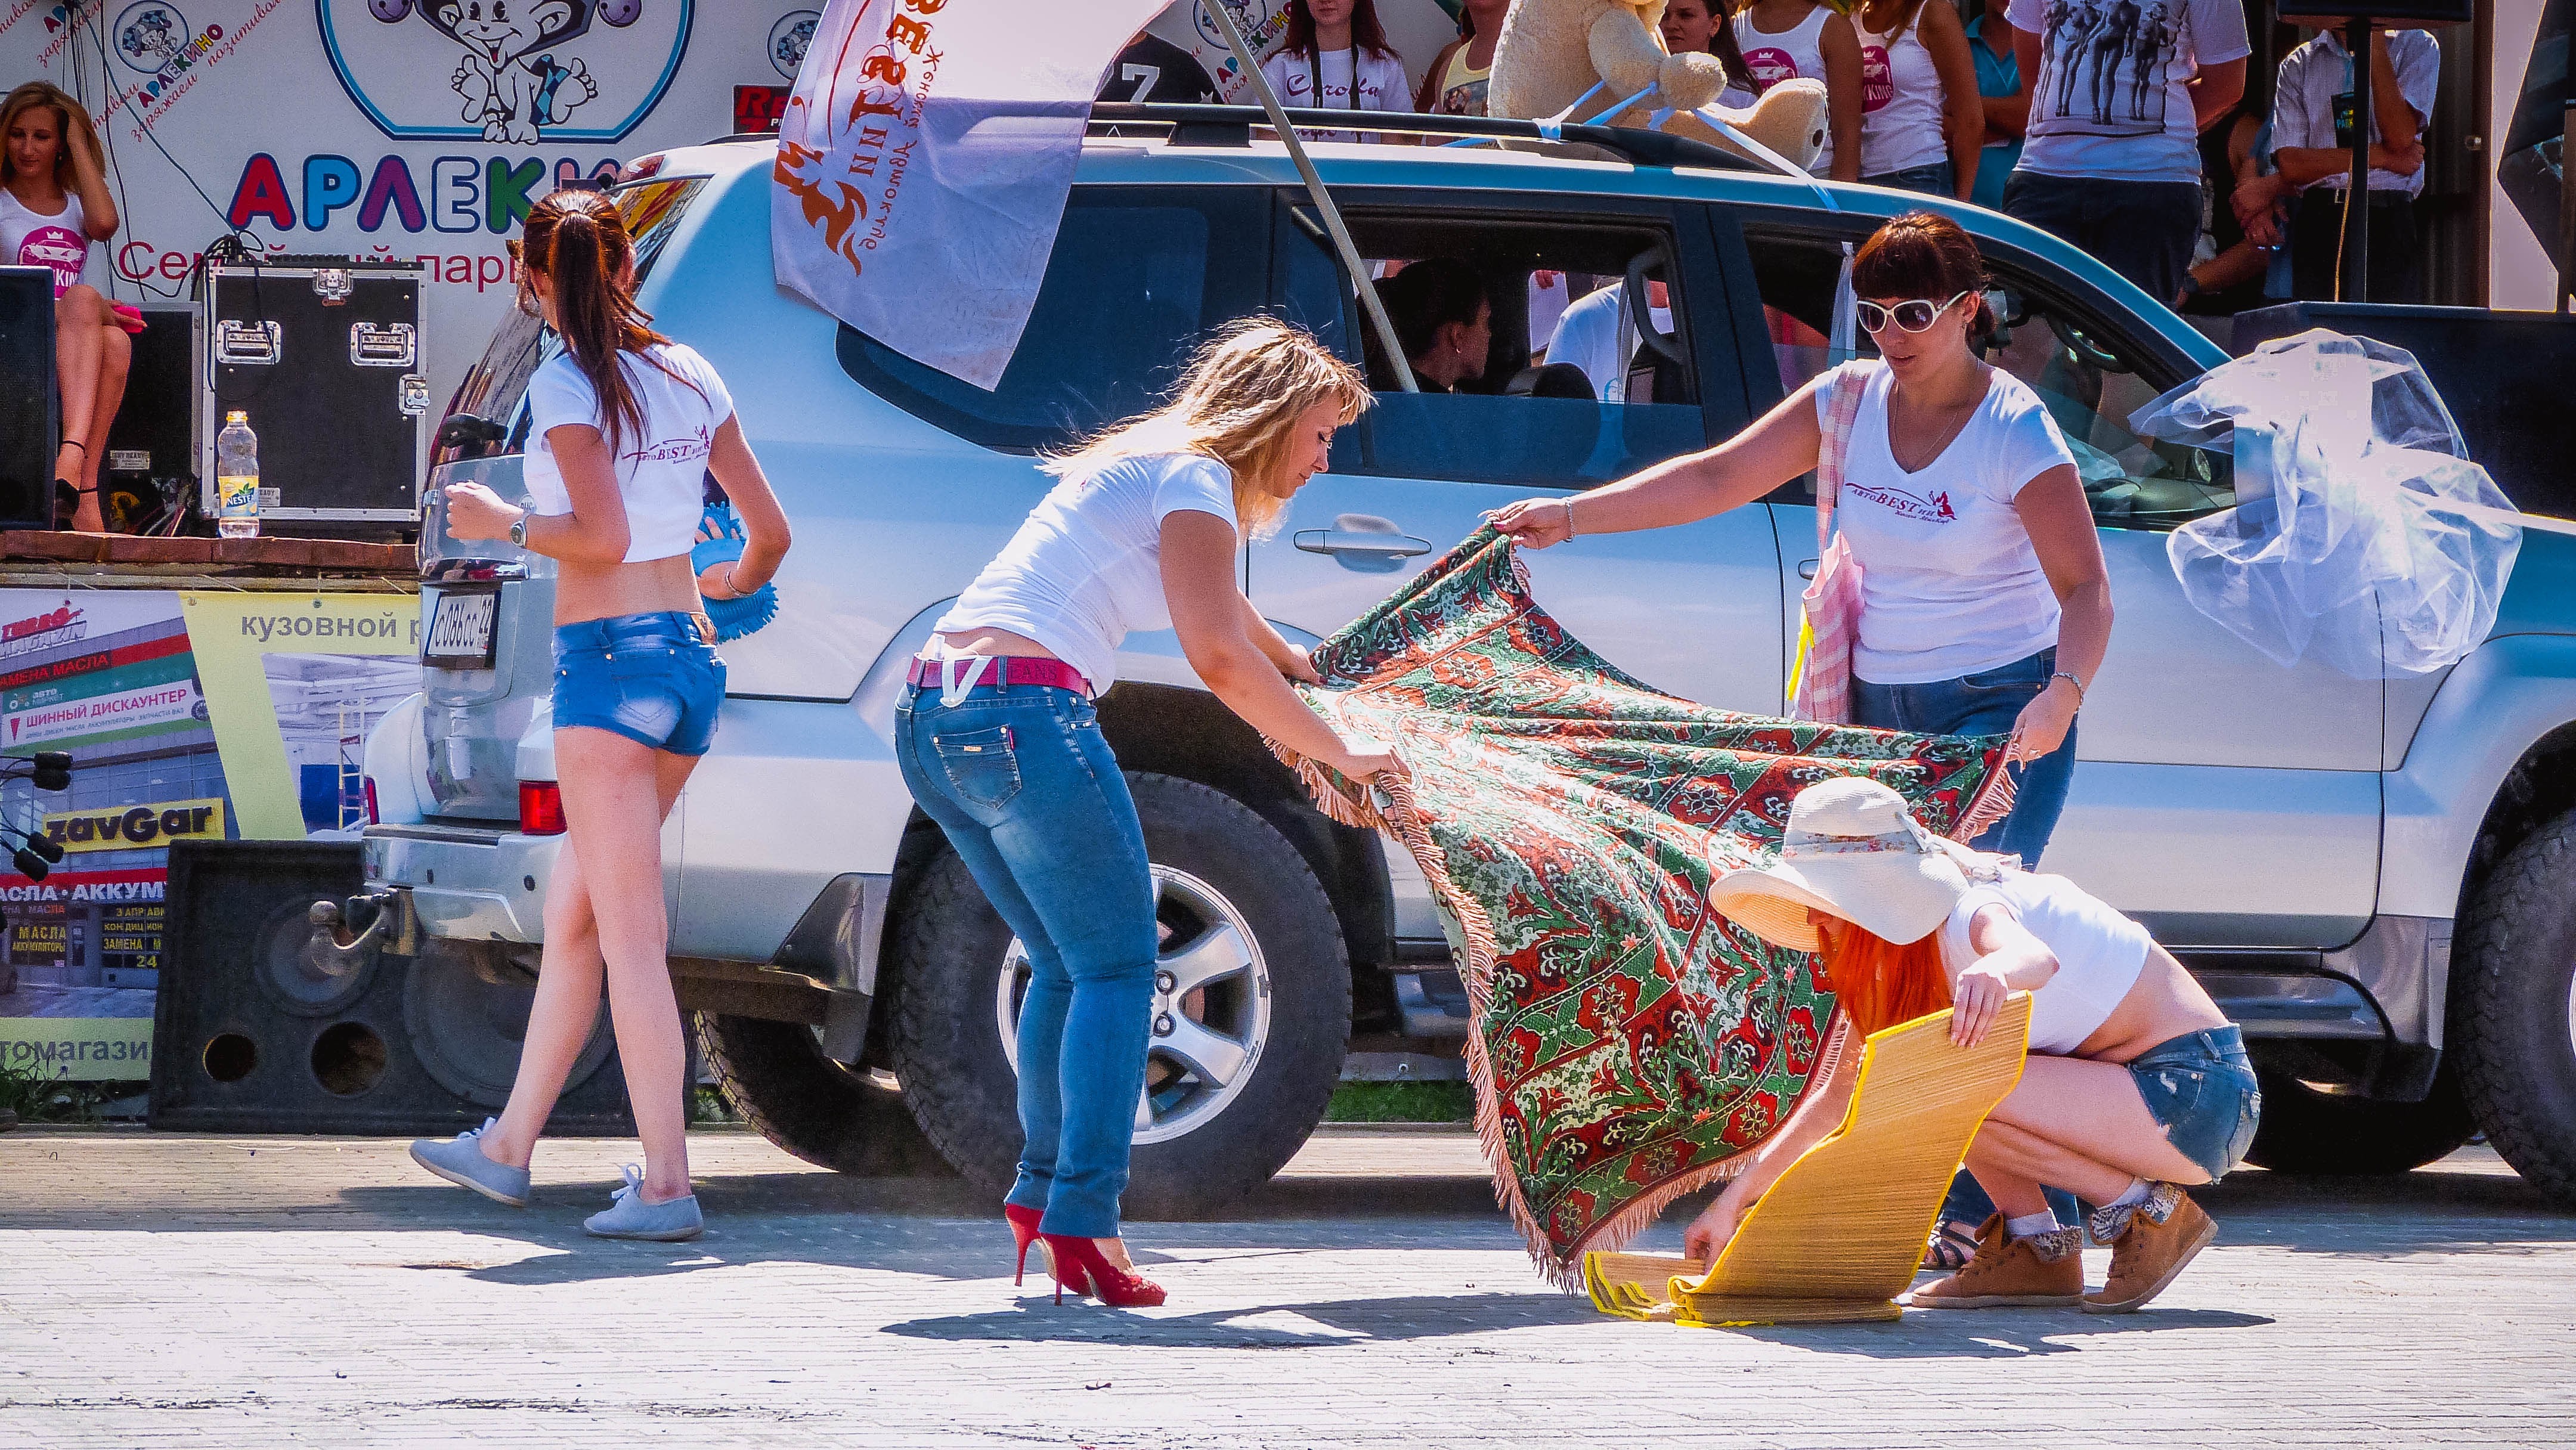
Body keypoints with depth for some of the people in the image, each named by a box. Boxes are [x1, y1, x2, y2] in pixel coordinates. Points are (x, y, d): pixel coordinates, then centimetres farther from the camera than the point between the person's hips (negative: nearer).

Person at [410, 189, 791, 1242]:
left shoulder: (566, 386, -9)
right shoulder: (688, 377, 11)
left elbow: (605, 534, -20)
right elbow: (770, 531, 12)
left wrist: (504, 523, -4)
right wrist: (737, 585, 33)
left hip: (610, 658, -8)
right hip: (690, 657, 8)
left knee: (629, 939, -6)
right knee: (571, 919, 18)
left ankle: (667, 1186, -9)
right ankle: (508, 1147, 27)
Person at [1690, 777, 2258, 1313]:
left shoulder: (1973, 911, -19)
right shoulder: (1905, 954, 8)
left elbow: (2038, 958, -44)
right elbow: (1842, 1090, 13)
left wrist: (1996, 973, -68)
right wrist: (1735, 1197, 8)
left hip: (2200, 1093, -9)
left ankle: (2152, 1213, -13)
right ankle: (2037, 1246, 2)